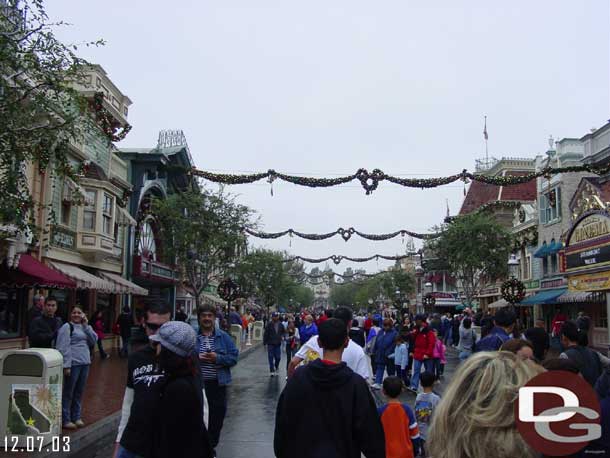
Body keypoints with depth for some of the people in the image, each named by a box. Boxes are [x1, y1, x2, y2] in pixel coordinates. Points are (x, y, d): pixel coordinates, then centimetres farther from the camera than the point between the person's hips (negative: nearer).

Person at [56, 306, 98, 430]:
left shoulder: (85, 327, 14)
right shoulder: (67, 327, -6)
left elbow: (93, 341, 2)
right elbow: (63, 347, -12)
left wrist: (86, 326, -6)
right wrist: (66, 365, -18)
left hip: (85, 363, 6)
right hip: (73, 364, -6)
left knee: (79, 392, 13)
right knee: (68, 392, 1)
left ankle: (76, 417, 23)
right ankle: (65, 419, 9)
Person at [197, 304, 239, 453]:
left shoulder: (223, 337, 2)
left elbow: (234, 357, 0)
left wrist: (218, 358, -14)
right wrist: (195, 357, -14)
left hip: (217, 383, 1)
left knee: (217, 414, 10)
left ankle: (211, 446, 29)